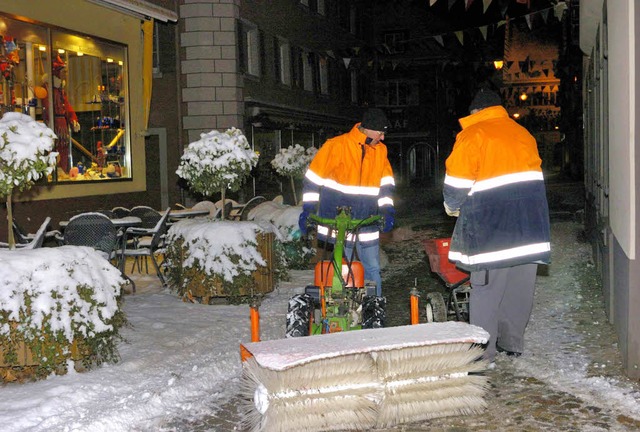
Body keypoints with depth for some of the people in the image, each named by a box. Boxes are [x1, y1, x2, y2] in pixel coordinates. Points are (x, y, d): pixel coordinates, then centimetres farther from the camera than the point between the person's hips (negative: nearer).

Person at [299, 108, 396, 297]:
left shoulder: (380, 150, 6)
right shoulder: (336, 146, -10)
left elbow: (386, 182, 11)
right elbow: (314, 177, -5)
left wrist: (387, 210, -2)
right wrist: (307, 209, -7)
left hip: (367, 221, 4)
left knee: (373, 269, 6)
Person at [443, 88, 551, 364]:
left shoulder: (473, 135, -2)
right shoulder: (522, 133, 17)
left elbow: (457, 180, -6)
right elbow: (531, 172, 17)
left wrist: (452, 207, 12)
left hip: (490, 224, -6)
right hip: (529, 223, 6)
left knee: (486, 287, -2)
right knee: (520, 284, 12)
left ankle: (483, 352, 0)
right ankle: (512, 342, 22)